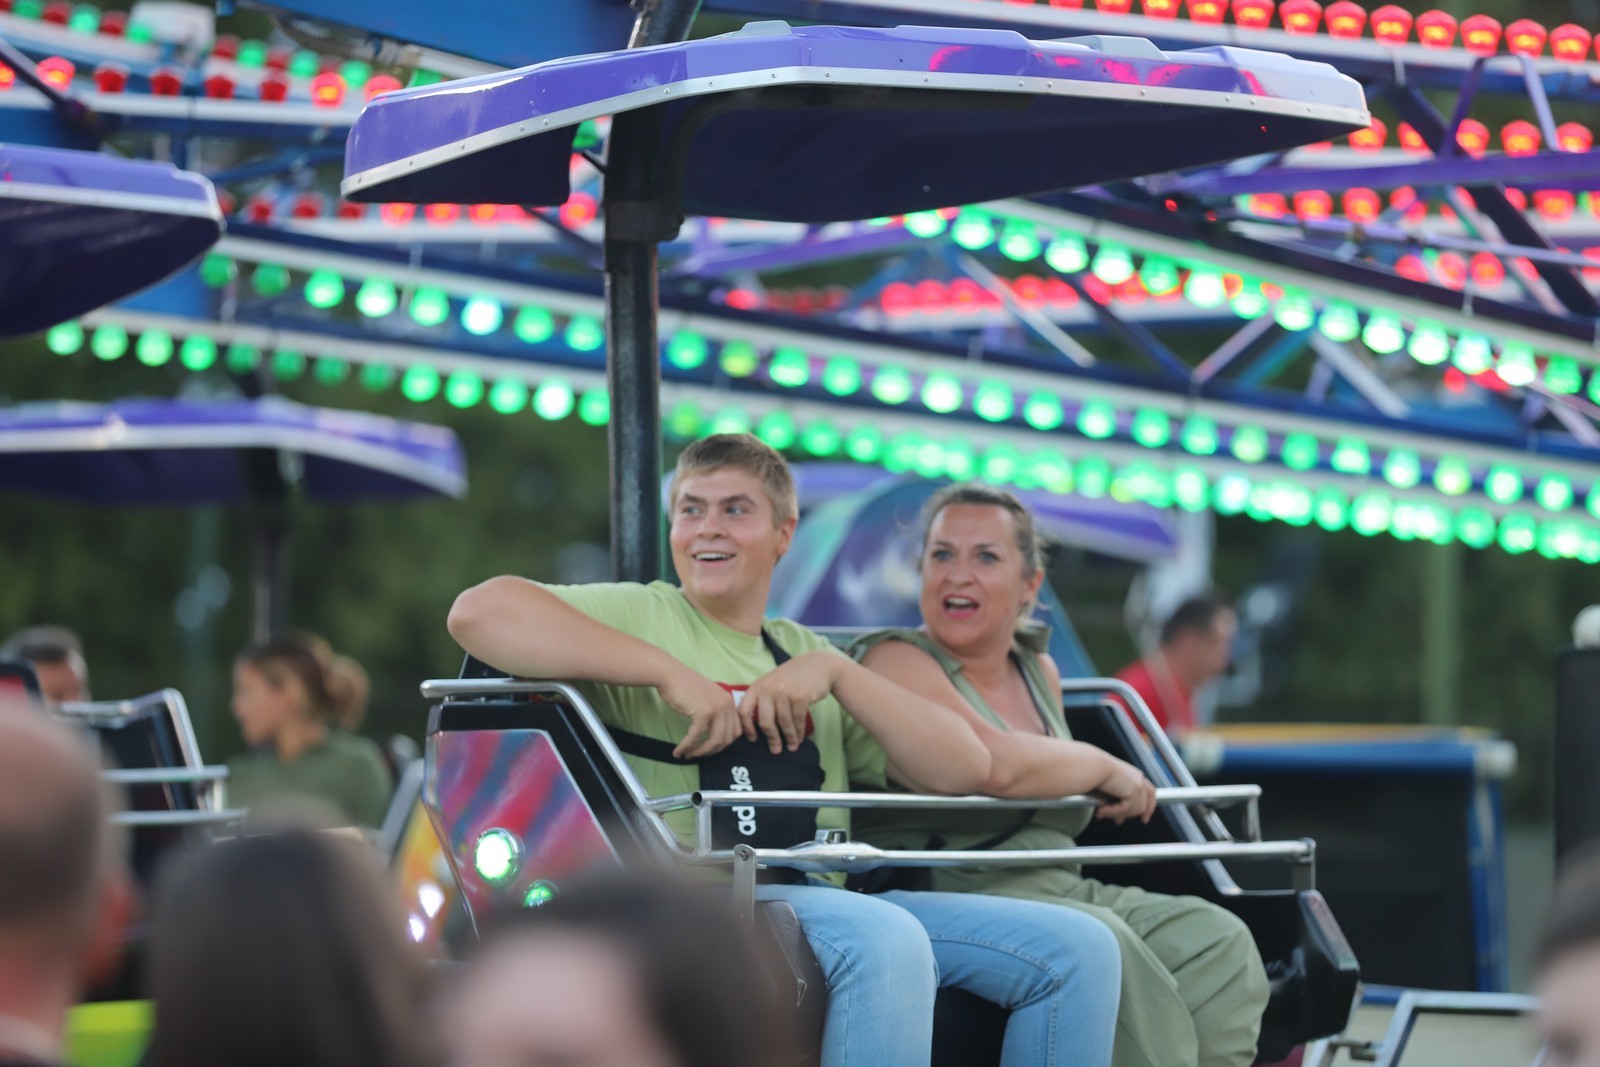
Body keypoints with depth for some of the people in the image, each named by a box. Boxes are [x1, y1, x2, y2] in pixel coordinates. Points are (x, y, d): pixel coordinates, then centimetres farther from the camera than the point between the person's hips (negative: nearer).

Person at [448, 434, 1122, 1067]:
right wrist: (670, 673, -12)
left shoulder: (804, 654, 25)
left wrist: (834, 672, -2)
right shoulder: (638, 616, 10)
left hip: (829, 898, 6)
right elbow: (478, 612, -11)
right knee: (884, 940, -36)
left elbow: (962, 770, 12)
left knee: (1077, 949, -8)